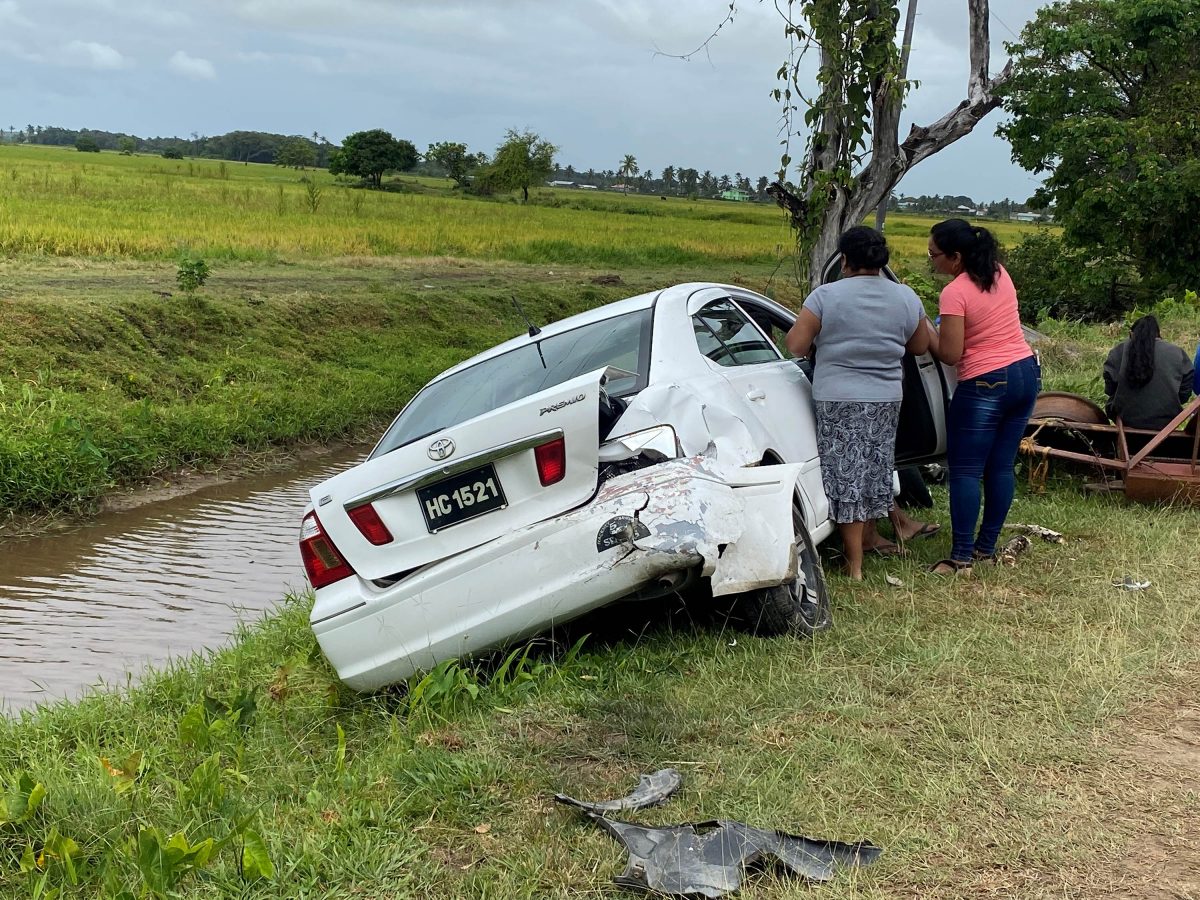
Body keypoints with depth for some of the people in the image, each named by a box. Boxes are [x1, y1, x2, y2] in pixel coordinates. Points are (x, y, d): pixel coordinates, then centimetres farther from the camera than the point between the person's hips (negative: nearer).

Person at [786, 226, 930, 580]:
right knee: (875, 469, 19)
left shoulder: (826, 296, -11)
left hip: (838, 401, -4)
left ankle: (855, 564, 5)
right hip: (886, 400, 4)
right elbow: (920, 346, 12)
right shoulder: (905, 297, 1)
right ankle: (869, 537, 34)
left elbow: (796, 346, -11)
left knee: (846, 475, 2)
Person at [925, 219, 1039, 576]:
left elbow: (950, 354, -17)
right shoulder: (999, 273, 6)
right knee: (1001, 467, 13)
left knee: (965, 472, 0)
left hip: (985, 386, -8)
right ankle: (987, 546, 21)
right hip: (1026, 373, 8)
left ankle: (961, 557, -1)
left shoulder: (954, 294, -17)